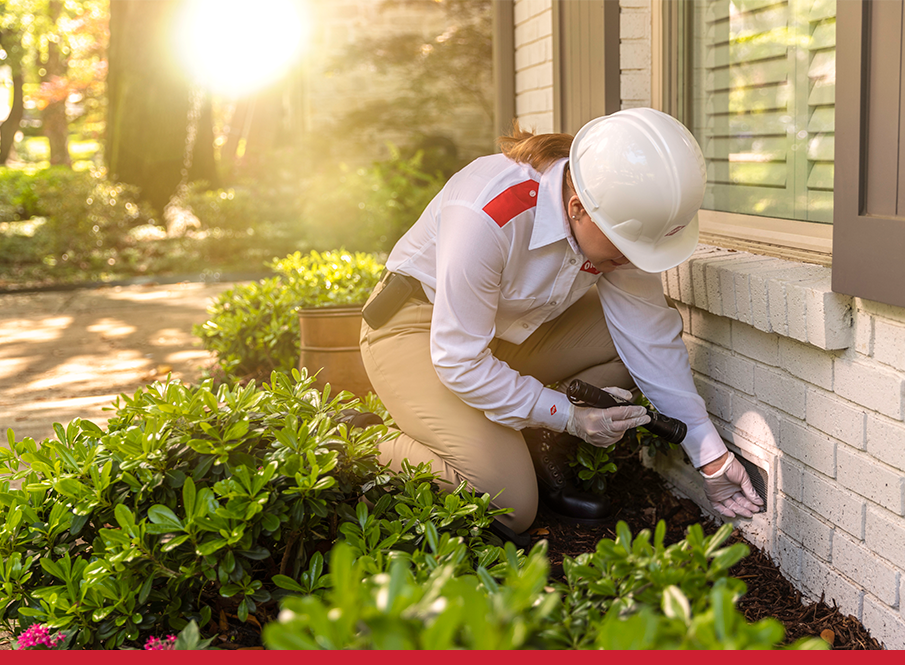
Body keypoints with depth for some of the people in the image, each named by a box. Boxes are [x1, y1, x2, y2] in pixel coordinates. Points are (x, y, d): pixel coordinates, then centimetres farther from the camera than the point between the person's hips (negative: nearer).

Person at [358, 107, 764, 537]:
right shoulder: (487, 216, -37)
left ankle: (542, 457, 0)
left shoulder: (624, 217, -17)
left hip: (518, 326, 7)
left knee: (634, 336, -16)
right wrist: (568, 416, -27)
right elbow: (459, 361, -30)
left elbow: (651, 335, -11)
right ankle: (384, 455, 7)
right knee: (508, 508, -18)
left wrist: (710, 456, -12)